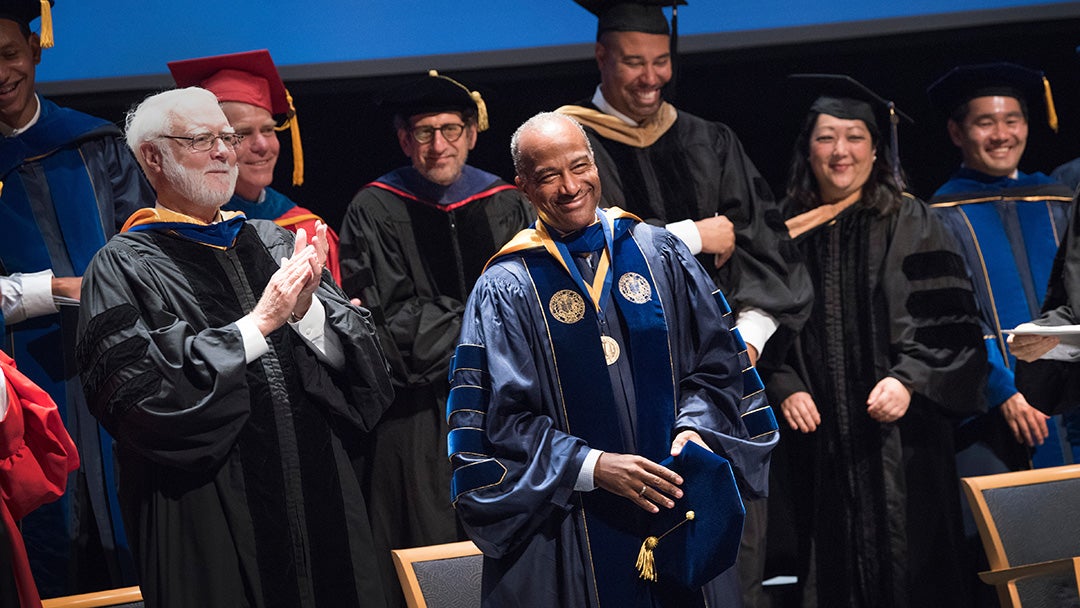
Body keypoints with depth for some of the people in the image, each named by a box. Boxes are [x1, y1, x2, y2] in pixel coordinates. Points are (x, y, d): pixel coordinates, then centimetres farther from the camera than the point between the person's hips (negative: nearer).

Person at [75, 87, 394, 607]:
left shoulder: (273, 243, 12)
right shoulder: (124, 267, -3)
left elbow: (364, 358, 6)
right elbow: (138, 393, -18)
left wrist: (308, 311, -15)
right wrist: (259, 323, -17)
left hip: (320, 503, 5)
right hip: (209, 521, -5)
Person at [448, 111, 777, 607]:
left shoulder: (658, 252, 5)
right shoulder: (506, 290, -5)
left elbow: (716, 361, 8)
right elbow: (503, 419, -8)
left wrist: (694, 427, -10)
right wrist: (592, 466, -19)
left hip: (676, 505, 3)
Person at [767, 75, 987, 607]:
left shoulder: (908, 224, 2)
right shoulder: (788, 233, 9)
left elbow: (949, 322, -3)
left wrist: (908, 379, -16)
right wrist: (785, 388, -5)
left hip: (900, 440, -2)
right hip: (820, 438, 2)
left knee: (908, 562, -3)